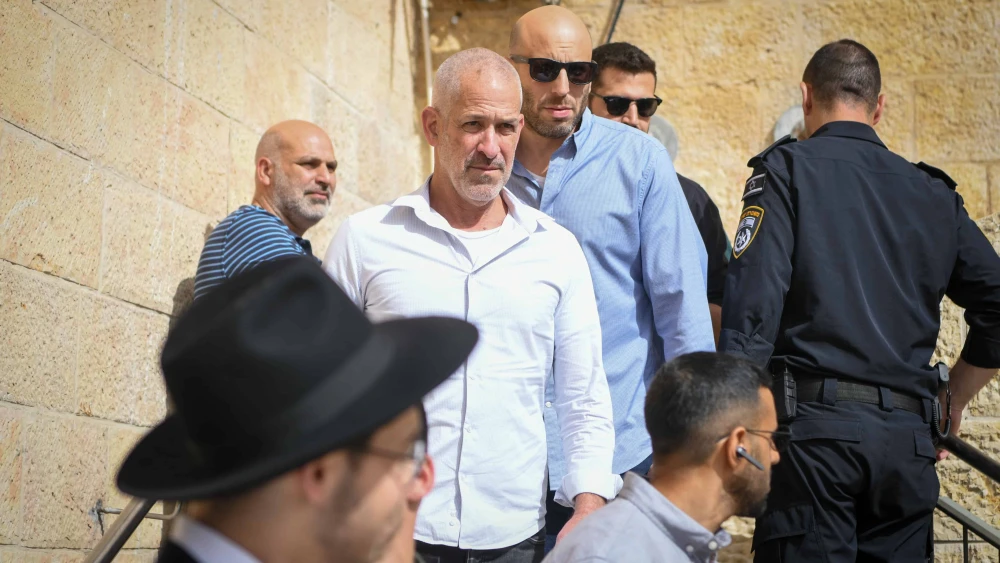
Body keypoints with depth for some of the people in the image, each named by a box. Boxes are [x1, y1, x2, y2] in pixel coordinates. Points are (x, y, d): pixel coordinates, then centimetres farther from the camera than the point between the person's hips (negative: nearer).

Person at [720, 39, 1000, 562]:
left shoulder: (785, 171, 2)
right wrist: (951, 402, 27)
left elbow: (751, 307, -9)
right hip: (907, 438, 4)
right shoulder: (933, 193, 15)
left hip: (815, 426, -4)